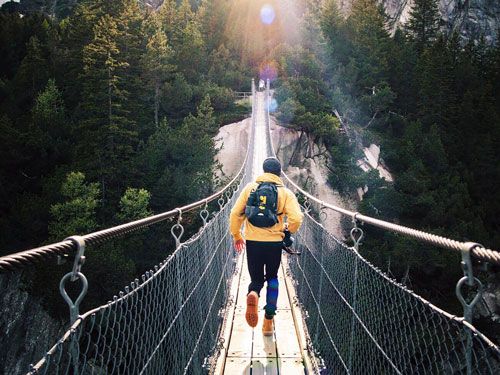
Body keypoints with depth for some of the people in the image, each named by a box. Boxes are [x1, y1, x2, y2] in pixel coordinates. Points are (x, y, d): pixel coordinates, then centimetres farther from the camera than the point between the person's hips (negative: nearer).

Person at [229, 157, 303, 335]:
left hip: (252, 242, 0)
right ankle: (268, 321, 17)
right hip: (275, 242, 0)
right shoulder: (286, 193, -1)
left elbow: (236, 213, 0)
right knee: (272, 278, 20)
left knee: (256, 279, 15)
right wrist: (288, 230, 10)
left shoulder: (250, 188, 3)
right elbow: (296, 218, -12)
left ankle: (253, 294, -22)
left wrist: (236, 235, 14)